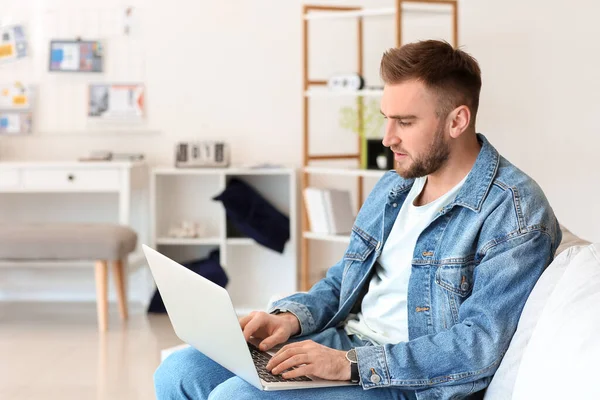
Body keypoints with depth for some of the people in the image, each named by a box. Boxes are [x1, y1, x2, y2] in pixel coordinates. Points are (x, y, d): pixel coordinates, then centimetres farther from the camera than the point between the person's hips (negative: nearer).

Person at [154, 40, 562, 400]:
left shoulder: (515, 211, -14)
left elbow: (480, 345, -21)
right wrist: (291, 316, -2)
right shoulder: (395, 185, 14)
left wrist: (352, 363, -26)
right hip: (342, 341, 8)